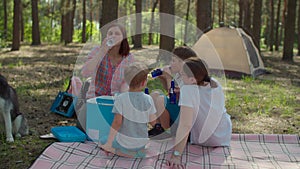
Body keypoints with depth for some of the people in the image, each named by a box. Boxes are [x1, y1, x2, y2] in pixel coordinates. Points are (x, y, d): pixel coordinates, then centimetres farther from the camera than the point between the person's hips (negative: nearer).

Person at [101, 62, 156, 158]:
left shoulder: (121, 99, -18)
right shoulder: (148, 99, -11)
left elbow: (117, 122, -20)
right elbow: (150, 119, 0)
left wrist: (109, 144, -14)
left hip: (124, 143, -4)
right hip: (141, 142, 4)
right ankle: (138, 151, 9)